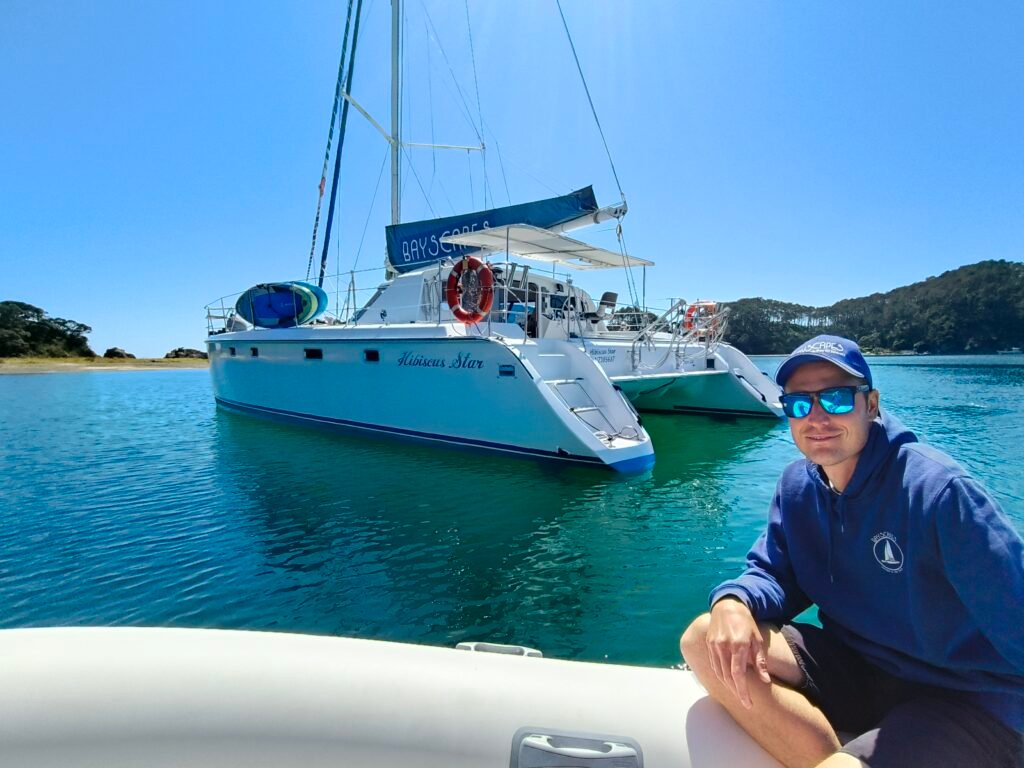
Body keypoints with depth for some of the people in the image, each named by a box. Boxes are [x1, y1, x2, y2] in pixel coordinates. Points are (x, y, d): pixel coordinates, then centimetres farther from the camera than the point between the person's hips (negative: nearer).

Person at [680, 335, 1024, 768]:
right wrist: (733, 604, -22)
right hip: (855, 671, 6)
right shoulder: (798, 485, -2)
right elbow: (775, 574, 2)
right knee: (704, 640, -13)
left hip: (967, 701, -6)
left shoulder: (936, 489, -21)